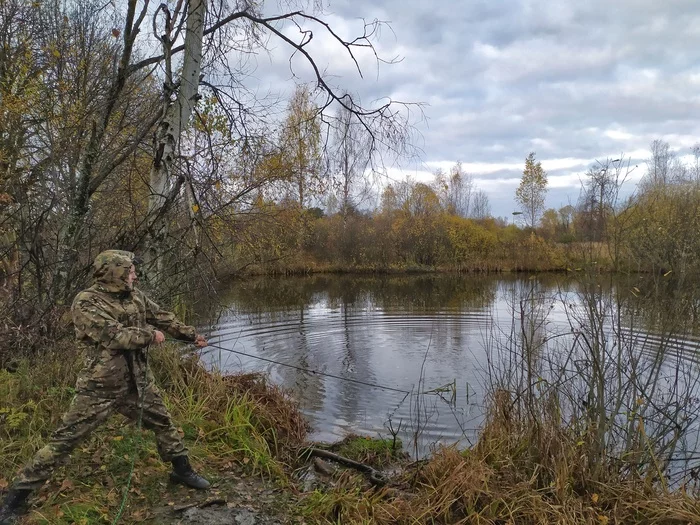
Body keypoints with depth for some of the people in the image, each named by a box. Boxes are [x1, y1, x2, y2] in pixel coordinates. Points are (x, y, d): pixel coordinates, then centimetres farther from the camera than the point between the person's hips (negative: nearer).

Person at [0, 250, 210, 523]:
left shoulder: (135, 296, 3)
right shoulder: (86, 302, -18)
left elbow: (164, 318, 13)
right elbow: (114, 335, -27)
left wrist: (192, 335, 13)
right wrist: (150, 335, -14)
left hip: (138, 383, 7)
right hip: (101, 387, -6)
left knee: (163, 423, 16)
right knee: (64, 439, -1)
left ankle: (182, 470, 36)